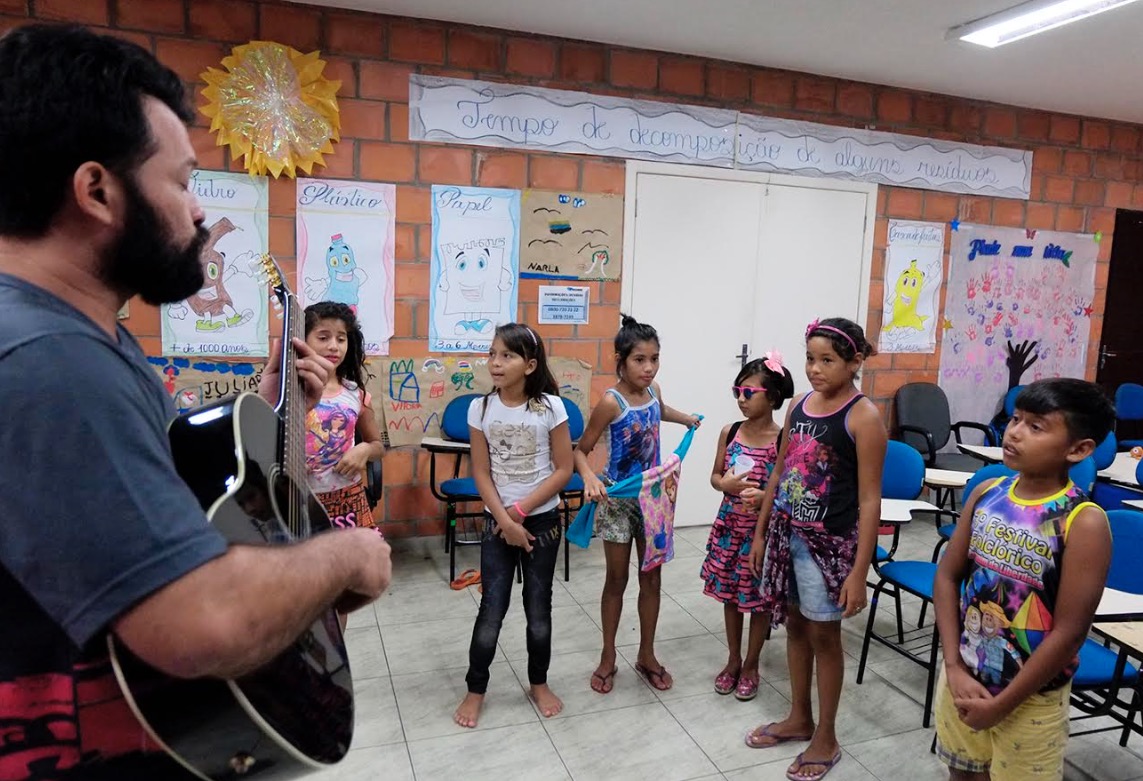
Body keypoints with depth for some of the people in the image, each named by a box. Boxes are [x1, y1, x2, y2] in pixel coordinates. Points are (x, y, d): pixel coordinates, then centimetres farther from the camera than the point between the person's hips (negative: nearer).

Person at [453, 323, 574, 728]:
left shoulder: (550, 406, -11)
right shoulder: (481, 408, -6)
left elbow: (563, 470, -9)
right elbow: (481, 473, -5)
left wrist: (520, 511, -13)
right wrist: (505, 521, -12)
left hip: (542, 520, -1)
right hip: (497, 522, 1)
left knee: (538, 608, 11)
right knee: (492, 609, 4)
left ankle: (539, 683, 32)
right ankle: (475, 690, 24)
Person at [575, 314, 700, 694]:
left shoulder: (653, 390, -2)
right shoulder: (611, 401, -21)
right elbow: (581, 451, -17)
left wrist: (687, 418, 26)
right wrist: (589, 477, -34)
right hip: (618, 498, -5)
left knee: (651, 578, 13)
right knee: (617, 580, 8)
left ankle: (647, 655, 30)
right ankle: (608, 658, 25)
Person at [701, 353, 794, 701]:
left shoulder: (783, 440, -13)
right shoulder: (730, 432, -2)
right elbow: (715, 476, 6)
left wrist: (766, 497, -27)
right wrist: (726, 484, -15)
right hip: (729, 527, 4)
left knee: (759, 599, 11)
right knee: (730, 595, 16)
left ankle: (751, 665, 31)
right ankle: (733, 660, 35)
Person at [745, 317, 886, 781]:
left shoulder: (863, 417, -15)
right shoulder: (800, 406, 4)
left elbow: (869, 501, -15)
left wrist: (859, 572, -17)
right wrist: (760, 533, 12)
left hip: (830, 541, -6)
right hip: (787, 533, 6)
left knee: (823, 635, 7)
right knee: (795, 624, 17)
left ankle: (826, 739, 27)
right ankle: (799, 719, 37)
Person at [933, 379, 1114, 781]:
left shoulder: (1084, 523, -19)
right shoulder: (986, 493, -5)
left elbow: (1068, 633, -18)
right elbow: (947, 577, -1)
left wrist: (1000, 705, -13)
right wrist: (954, 668, -9)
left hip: (1031, 699, -4)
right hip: (962, 678, 4)